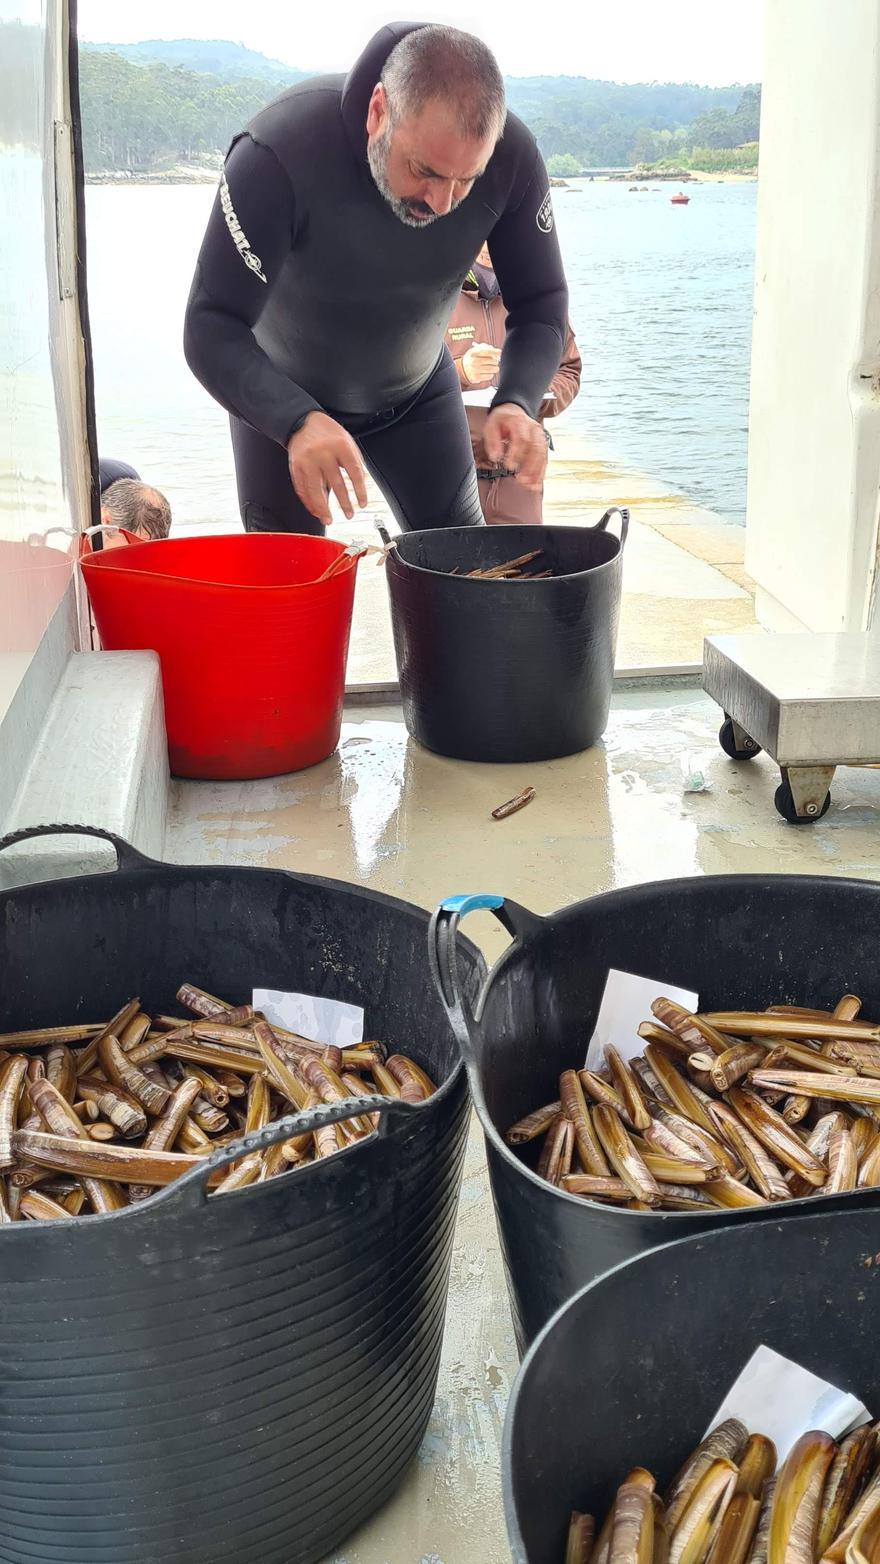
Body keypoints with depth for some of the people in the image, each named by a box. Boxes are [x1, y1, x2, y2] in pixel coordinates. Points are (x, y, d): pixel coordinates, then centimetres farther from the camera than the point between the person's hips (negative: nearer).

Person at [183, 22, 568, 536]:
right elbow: (212, 330, -36)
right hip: (282, 396, -3)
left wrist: (517, 402, -37)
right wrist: (298, 422, -55)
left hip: (418, 388, 3)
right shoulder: (277, 153, -36)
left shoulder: (512, 157, -26)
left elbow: (542, 305, -15)